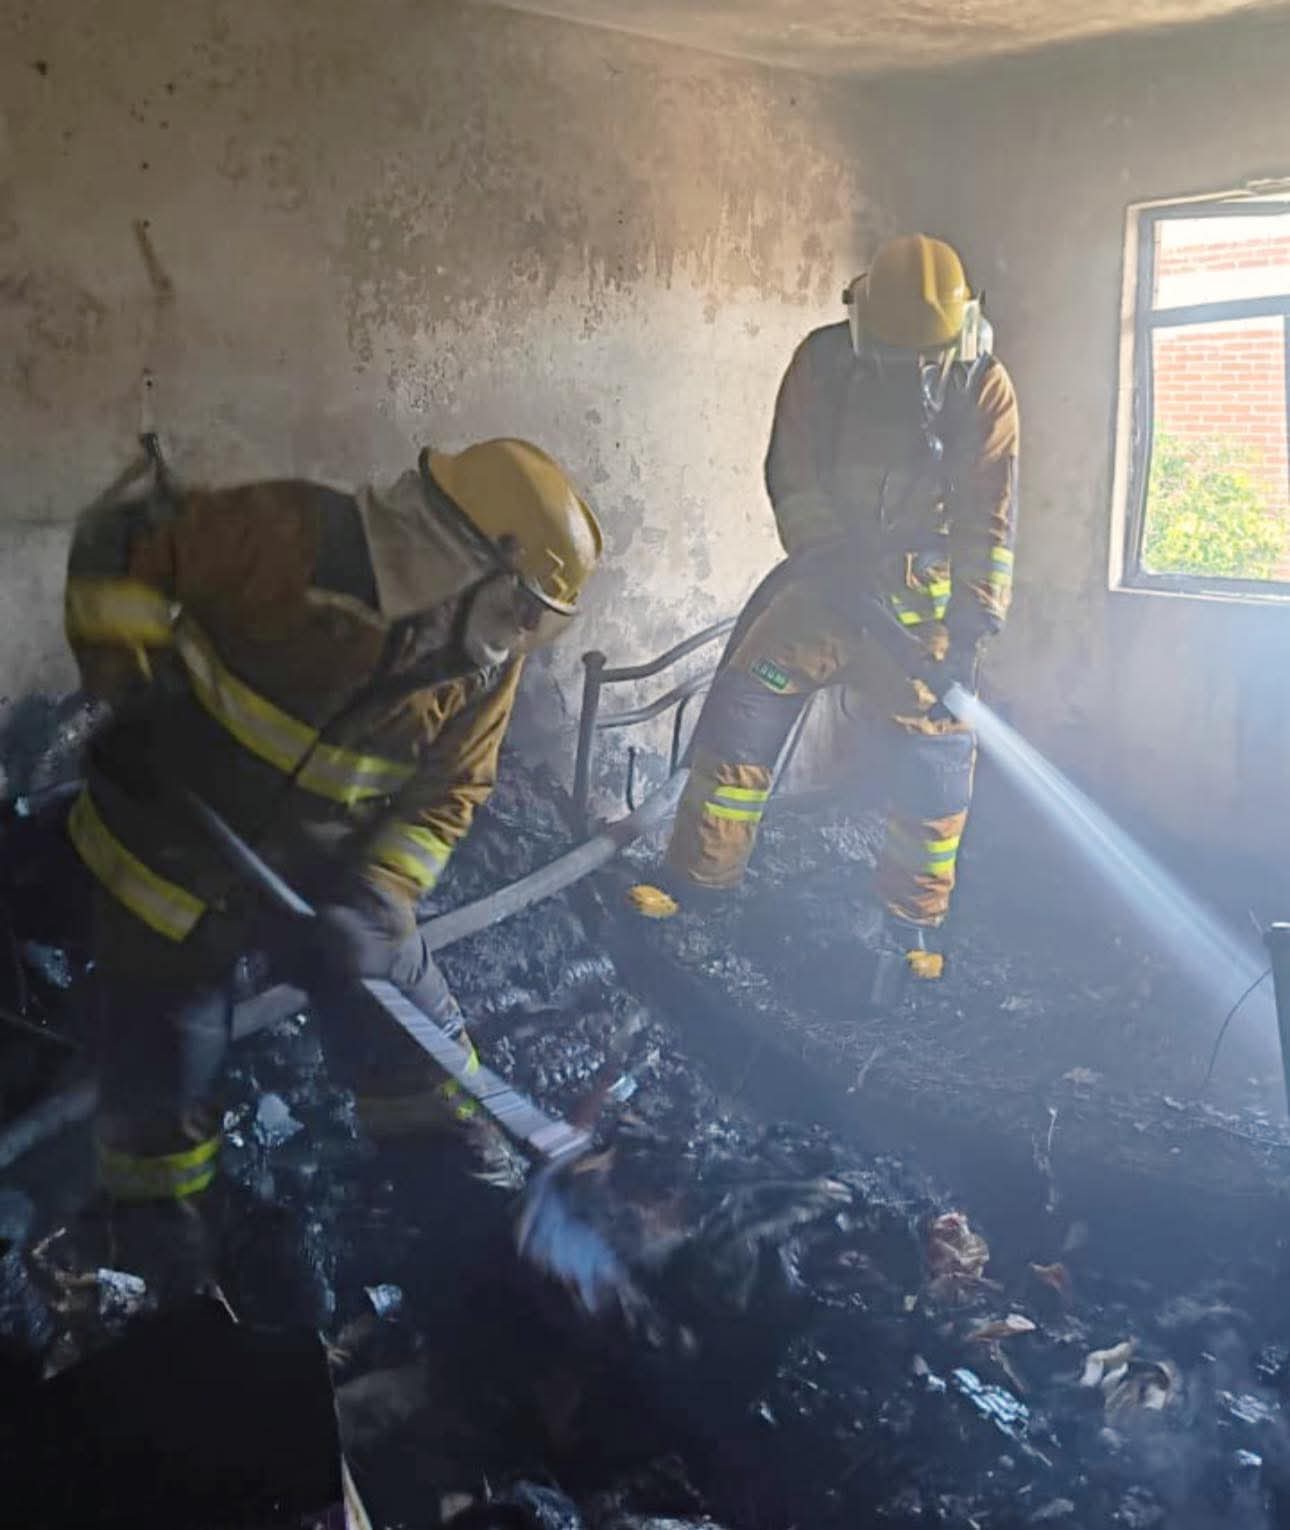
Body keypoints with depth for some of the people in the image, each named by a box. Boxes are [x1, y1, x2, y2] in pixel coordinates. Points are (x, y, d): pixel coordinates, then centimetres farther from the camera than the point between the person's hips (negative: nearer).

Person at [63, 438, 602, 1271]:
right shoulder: (293, 542, -29)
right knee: (165, 1076, 4)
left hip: (322, 864, 4)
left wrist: (377, 903, -14)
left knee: (415, 1032, 7)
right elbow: (117, 545, -18)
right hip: (171, 854, -3)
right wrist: (126, 664, -24)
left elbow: (447, 794, -3)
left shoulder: (488, 663, -11)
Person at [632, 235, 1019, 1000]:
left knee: (938, 757, -2)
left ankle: (915, 924, 15)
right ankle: (696, 878, 8)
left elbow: (989, 515, -12)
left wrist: (974, 622, -21)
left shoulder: (985, 388, -9)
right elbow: (794, 477, -10)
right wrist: (832, 561, -23)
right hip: (826, 573, 1)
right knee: (741, 712, -7)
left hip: (922, 593, 0)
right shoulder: (823, 363, -8)